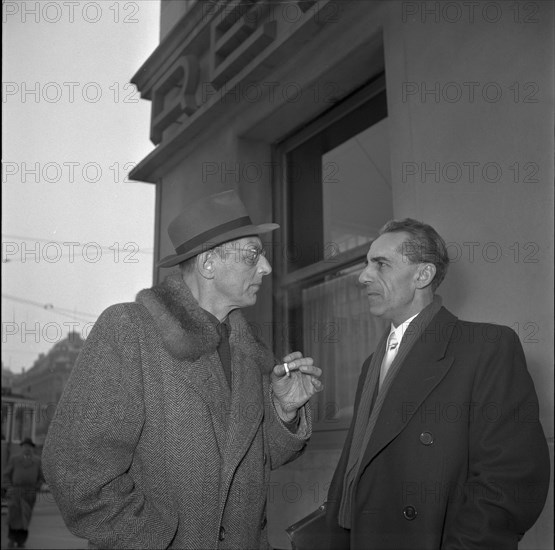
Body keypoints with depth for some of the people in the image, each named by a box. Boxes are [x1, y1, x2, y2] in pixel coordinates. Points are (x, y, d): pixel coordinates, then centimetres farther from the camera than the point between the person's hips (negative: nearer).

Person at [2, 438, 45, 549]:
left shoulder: (37, 461, 4)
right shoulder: (14, 459, 1)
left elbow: (41, 477, 11)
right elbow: (5, 475, 4)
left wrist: (35, 489, -3)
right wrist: (8, 489, -8)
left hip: (29, 494, 1)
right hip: (15, 492, -1)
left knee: (25, 517, -1)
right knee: (13, 515, -10)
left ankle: (21, 541, 8)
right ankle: (11, 538, 8)